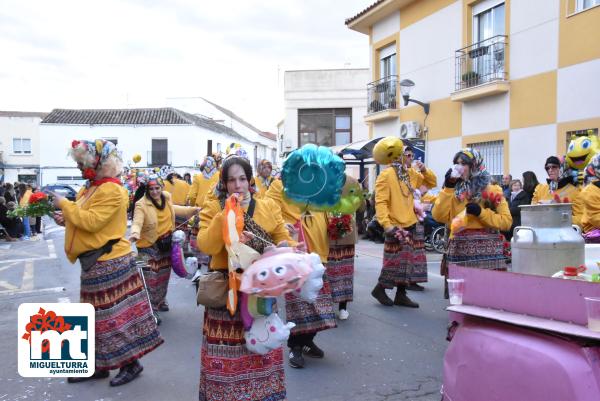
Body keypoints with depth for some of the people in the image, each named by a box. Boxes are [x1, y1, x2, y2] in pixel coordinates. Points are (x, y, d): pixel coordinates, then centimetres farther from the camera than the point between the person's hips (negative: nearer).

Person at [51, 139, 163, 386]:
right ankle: (99, 365, 26)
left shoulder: (112, 190, -17)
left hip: (110, 263, -10)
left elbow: (91, 221, -25)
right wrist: (66, 220, 3)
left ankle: (131, 364, 11)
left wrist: (64, 204, -15)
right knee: (97, 316, 15)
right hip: (95, 263, 10)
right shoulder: (92, 188, 12)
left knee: (117, 315, -2)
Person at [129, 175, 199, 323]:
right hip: (149, 246, -7)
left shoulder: (166, 198, 0)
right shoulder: (141, 205, -20)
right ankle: (151, 309, 1)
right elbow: (137, 222, -33)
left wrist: (192, 210, 25)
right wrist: (135, 233, -55)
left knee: (163, 275, 21)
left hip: (166, 244, 7)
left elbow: (173, 210, 21)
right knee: (150, 278, -10)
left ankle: (160, 300, 41)